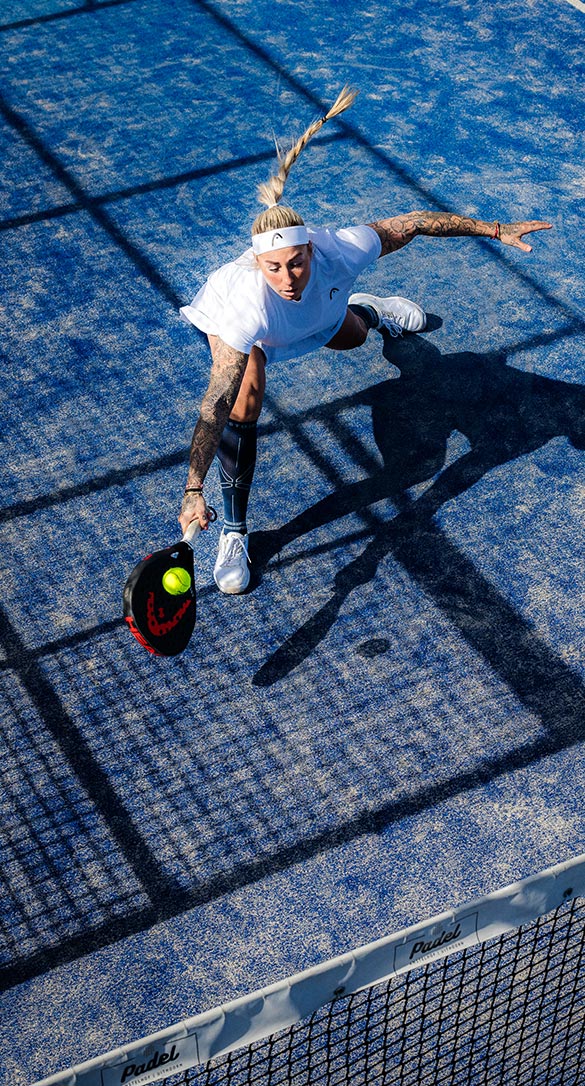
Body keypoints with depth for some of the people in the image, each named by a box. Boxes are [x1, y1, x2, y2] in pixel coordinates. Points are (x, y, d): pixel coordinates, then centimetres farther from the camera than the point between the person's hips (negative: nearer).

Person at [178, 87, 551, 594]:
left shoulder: (338, 250, -44)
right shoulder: (249, 304, -50)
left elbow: (413, 223, -27)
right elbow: (216, 403, -50)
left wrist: (497, 230, -21)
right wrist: (194, 488, -59)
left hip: (318, 311, 4)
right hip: (233, 324, -4)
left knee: (349, 335, 34)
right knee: (243, 404, -28)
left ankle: (368, 309, 74)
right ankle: (234, 531, -10)